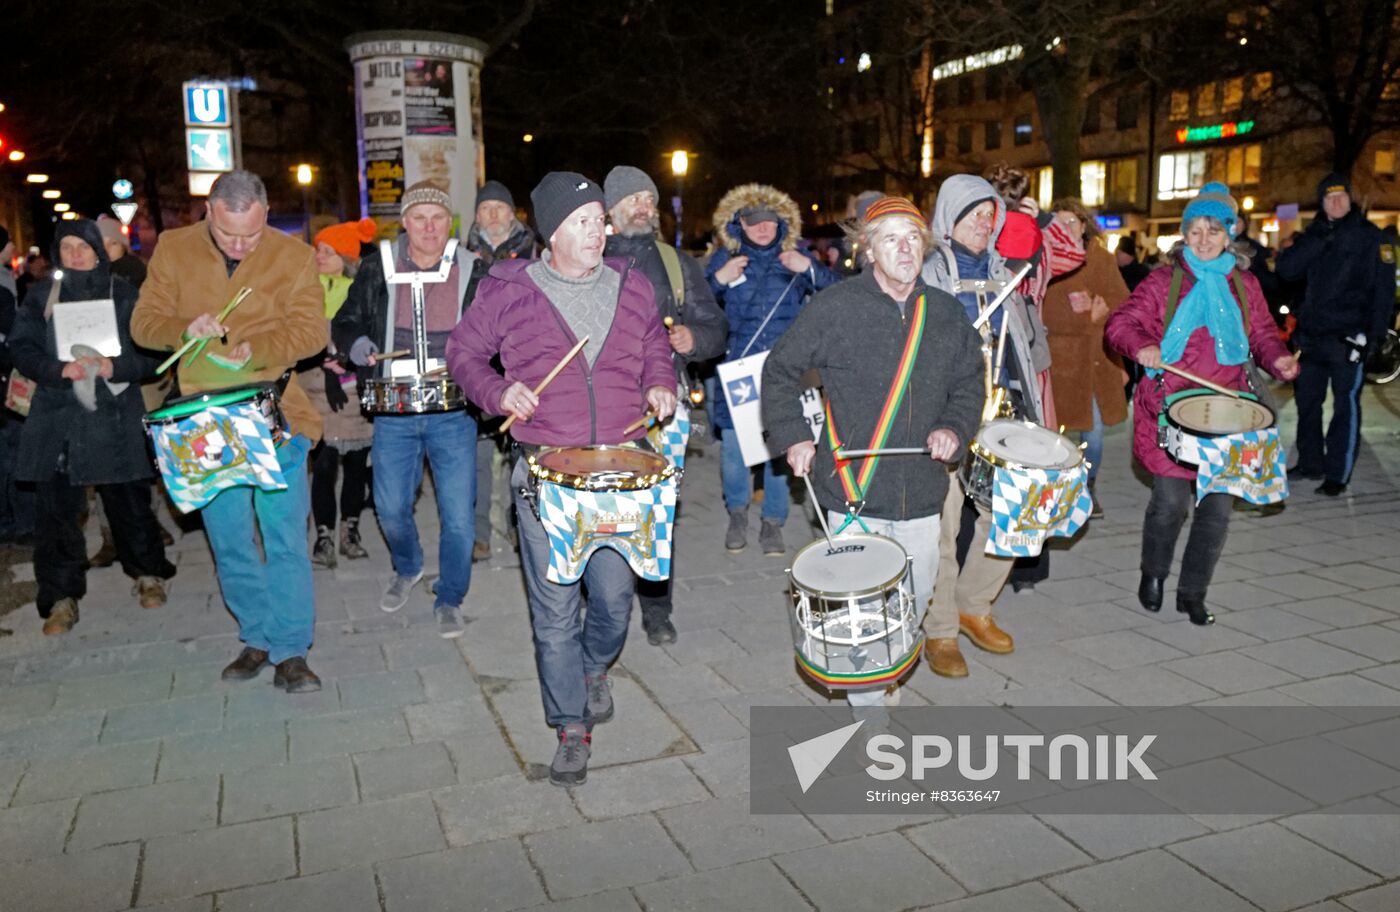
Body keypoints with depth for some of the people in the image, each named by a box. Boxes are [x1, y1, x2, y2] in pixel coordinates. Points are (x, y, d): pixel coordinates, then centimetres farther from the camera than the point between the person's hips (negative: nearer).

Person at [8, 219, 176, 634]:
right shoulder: (41, 295, 8)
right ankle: (62, 596, 12)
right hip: (57, 417, 2)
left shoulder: (124, 295, 3)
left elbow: (150, 351, 0)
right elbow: (22, 348, 3)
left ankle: (148, 574, 26)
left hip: (113, 416, -1)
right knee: (56, 508, 2)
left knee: (129, 501, 5)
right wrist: (59, 370, -14)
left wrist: (115, 367, -18)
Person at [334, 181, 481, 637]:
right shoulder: (377, 268, 2)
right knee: (391, 508, 9)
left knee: (459, 515, -2)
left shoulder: (472, 271, -1)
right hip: (394, 410, 2)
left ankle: (449, 599, 19)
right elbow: (344, 324, 13)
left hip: (453, 413, -1)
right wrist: (360, 348, -8)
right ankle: (407, 568, 41)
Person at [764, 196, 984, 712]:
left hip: (921, 494, 5)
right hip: (853, 493, -4)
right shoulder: (834, 308, -7)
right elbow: (779, 371, 2)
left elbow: (969, 382, 18)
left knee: (915, 601, 14)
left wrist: (954, 428, -1)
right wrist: (793, 437, -6)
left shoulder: (946, 313, 7)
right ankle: (869, 708, 17)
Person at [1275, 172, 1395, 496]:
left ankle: (1337, 474, 4)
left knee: (1345, 405, -1)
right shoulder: (1316, 234, 12)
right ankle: (1310, 463, 24)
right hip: (1312, 334, 5)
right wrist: (1319, 238, -15)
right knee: (1307, 400, 11)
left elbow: (1383, 288, -8)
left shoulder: (1370, 236, -3)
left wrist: (1373, 335, -16)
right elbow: (1285, 268, -3)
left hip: (1348, 336, -5)